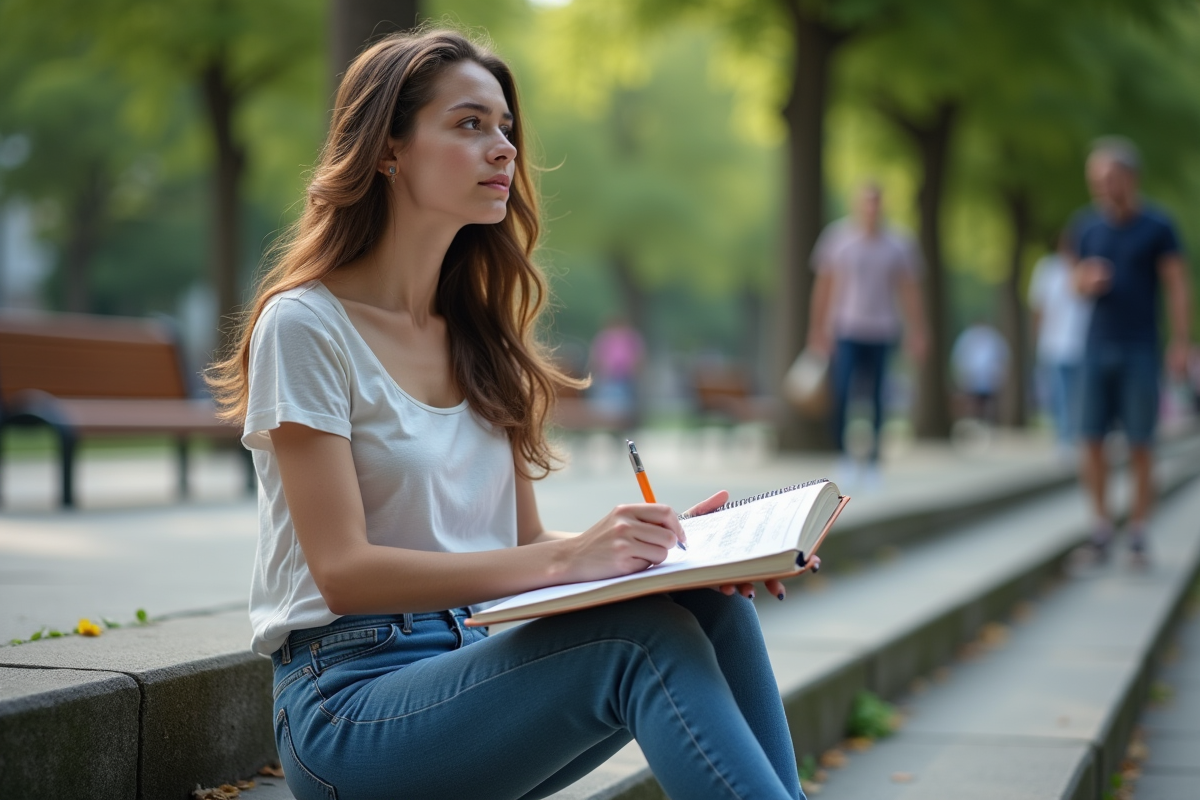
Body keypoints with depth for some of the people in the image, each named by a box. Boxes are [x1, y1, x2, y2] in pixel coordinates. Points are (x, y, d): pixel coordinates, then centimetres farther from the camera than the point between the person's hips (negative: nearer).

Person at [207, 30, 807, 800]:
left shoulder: (480, 334, 15)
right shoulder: (304, 326, -7)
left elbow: (525, 543, 13)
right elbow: (343, 572, -15)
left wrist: (651, 543, -9)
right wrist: (564, 559, -26)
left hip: (479, 664, 7)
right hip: (352, 702, -6)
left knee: (713, 604, -21)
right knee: (641, 638, -31)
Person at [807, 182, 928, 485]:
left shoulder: (898, 245, 2)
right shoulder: (838, 237, -2)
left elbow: (909, 290, 7)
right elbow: (824, 286, 2)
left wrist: (917, 333, 4)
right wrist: (818, 330, 0)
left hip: (881, 334, 1)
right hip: (846, 332, -1)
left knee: (876, 401, 2)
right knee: (839, 397, -12)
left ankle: (873, 461, 14)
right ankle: (844, 456, 6)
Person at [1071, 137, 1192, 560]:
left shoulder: (1157, 227, -3)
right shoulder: (1087, 224, 8)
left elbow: (1177, 288, -3)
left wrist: (1180, 345, -10)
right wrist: (1086, 283, -8)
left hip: (1141, 350, -3)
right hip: (1098, 346, 3)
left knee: (1139, 443, -2)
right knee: (1092, 438, -1)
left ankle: (1138, 533, 5)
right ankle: (1101, 523, 11)